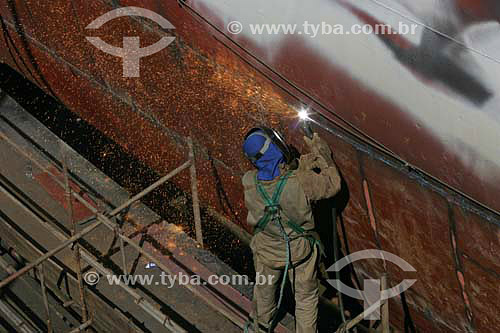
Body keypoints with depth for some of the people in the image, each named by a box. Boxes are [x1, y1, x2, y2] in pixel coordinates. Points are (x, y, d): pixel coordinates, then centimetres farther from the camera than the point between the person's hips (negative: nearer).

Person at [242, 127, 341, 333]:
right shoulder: (301, 182, -36)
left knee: (264, 289, 31)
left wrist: (306, 161, -12)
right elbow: (332, 185, -17)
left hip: (266, 252, 3)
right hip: (300, 253, -3)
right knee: (306, 296, 22)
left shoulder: (249, 182, -26)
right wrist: (323, 155, -8)